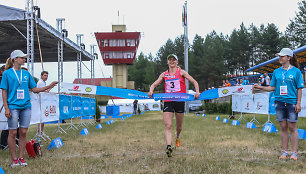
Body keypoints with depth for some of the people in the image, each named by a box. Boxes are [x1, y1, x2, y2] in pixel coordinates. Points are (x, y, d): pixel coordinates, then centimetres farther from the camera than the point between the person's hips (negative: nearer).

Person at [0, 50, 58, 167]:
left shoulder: (26, 74, 13)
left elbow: (34, 89, 15)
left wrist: (49, 86, 5)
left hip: (26, 106, 4)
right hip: (13, 107, -4)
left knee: (23, 132, 5)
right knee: (13, 133, -1)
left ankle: (21, 158, 14)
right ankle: (14, 159, 8)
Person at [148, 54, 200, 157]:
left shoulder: (181, 72, 3)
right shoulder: (164, 74, 11)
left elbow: (194, 82, 1)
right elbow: (154, 84, 14)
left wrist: (197, 92, -16)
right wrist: (151, 91, -9)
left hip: (179, 101, -1)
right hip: (168, 101, 1)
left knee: (179, 126, 12)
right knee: (168, 126, -14)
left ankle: (177, 136, 45)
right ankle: (168, 147, -23)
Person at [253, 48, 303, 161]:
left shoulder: (296, 71, -2)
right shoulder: (276, 72, 10)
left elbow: (299, 88, -1)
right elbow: (273, 87, 11)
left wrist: (298, 103, -7)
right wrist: (261, 87, -3)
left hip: (292, 102, -4)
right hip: (279, 102, 4)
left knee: (292, 127, -1)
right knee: (283, 127, 7)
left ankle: (294, 152, 6)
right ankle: (284, 151, 14)